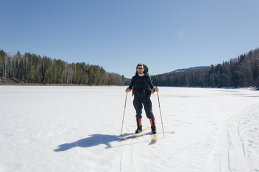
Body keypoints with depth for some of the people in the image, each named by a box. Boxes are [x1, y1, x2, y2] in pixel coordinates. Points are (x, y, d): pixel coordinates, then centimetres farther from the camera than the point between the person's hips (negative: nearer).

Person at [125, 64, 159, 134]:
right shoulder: (134, 78, 9)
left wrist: (154, 89, -11)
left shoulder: (147, 77, 6)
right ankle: (139, 127, 21)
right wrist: (128, 89, -11)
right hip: (137, 97, 2)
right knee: (138, 113, 7)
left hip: (146, 97, -2)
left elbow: (151, 86, 9)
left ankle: (153, 127, 7)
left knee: (149, 112, -5)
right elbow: (131, 86, 10)